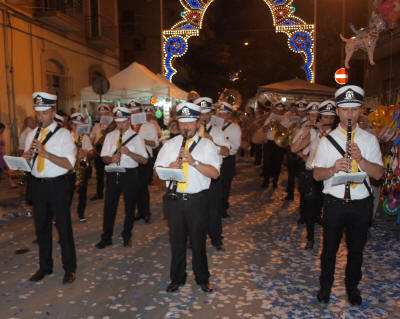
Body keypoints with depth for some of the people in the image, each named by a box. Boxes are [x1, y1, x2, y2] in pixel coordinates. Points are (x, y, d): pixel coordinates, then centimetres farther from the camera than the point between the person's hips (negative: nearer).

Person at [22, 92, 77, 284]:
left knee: (64, 227, 4)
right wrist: (26, 158, -9)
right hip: (36, 185, 5)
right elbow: (28, 164, 14)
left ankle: (69, 268, 20)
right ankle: (45, 266, 33)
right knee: (41, 227, 15)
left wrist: (45, 153, -24)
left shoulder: (63, 134, -6)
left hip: (57, 185, -5)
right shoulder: (32, 135, 10)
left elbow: (69, 164, -16)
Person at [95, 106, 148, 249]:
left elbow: (144, 160, -7)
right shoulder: (110, 136, 10)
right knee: (109, 206, 6)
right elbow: (104, 157, 8)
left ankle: (127, 236, 27)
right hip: (113, 174, 2)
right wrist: (111, 159, -14)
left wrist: (128, 152, -20)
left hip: (130, 174, -2)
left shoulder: (136, 137, 1)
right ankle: (106, 237, 20)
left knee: (129, 207, 8)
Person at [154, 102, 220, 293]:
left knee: (198, 240, 9)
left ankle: (202, 279, 28)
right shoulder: (170, 144, 12)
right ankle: (177, 278, 29)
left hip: (197, 200, -2)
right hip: (174, 199, 2)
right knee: (176, 240, 12)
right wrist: (169, 168, -13)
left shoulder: (207, 145, 3)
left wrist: (194, 162, -20)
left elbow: (215, 173, -10)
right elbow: (157, 170, 8)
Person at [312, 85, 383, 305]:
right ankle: (325, 285, 33)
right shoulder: (327, 140, 0)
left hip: (361, 203, 1)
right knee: (330, 247, 12)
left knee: (356, 249, 15)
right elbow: (316, 174, -2)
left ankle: (352, 286, 37)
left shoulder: (369, 140, 3)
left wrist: (360, 159, -21)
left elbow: (378, 173, -4)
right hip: (334, 202, -1)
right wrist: (334, 169, -22)